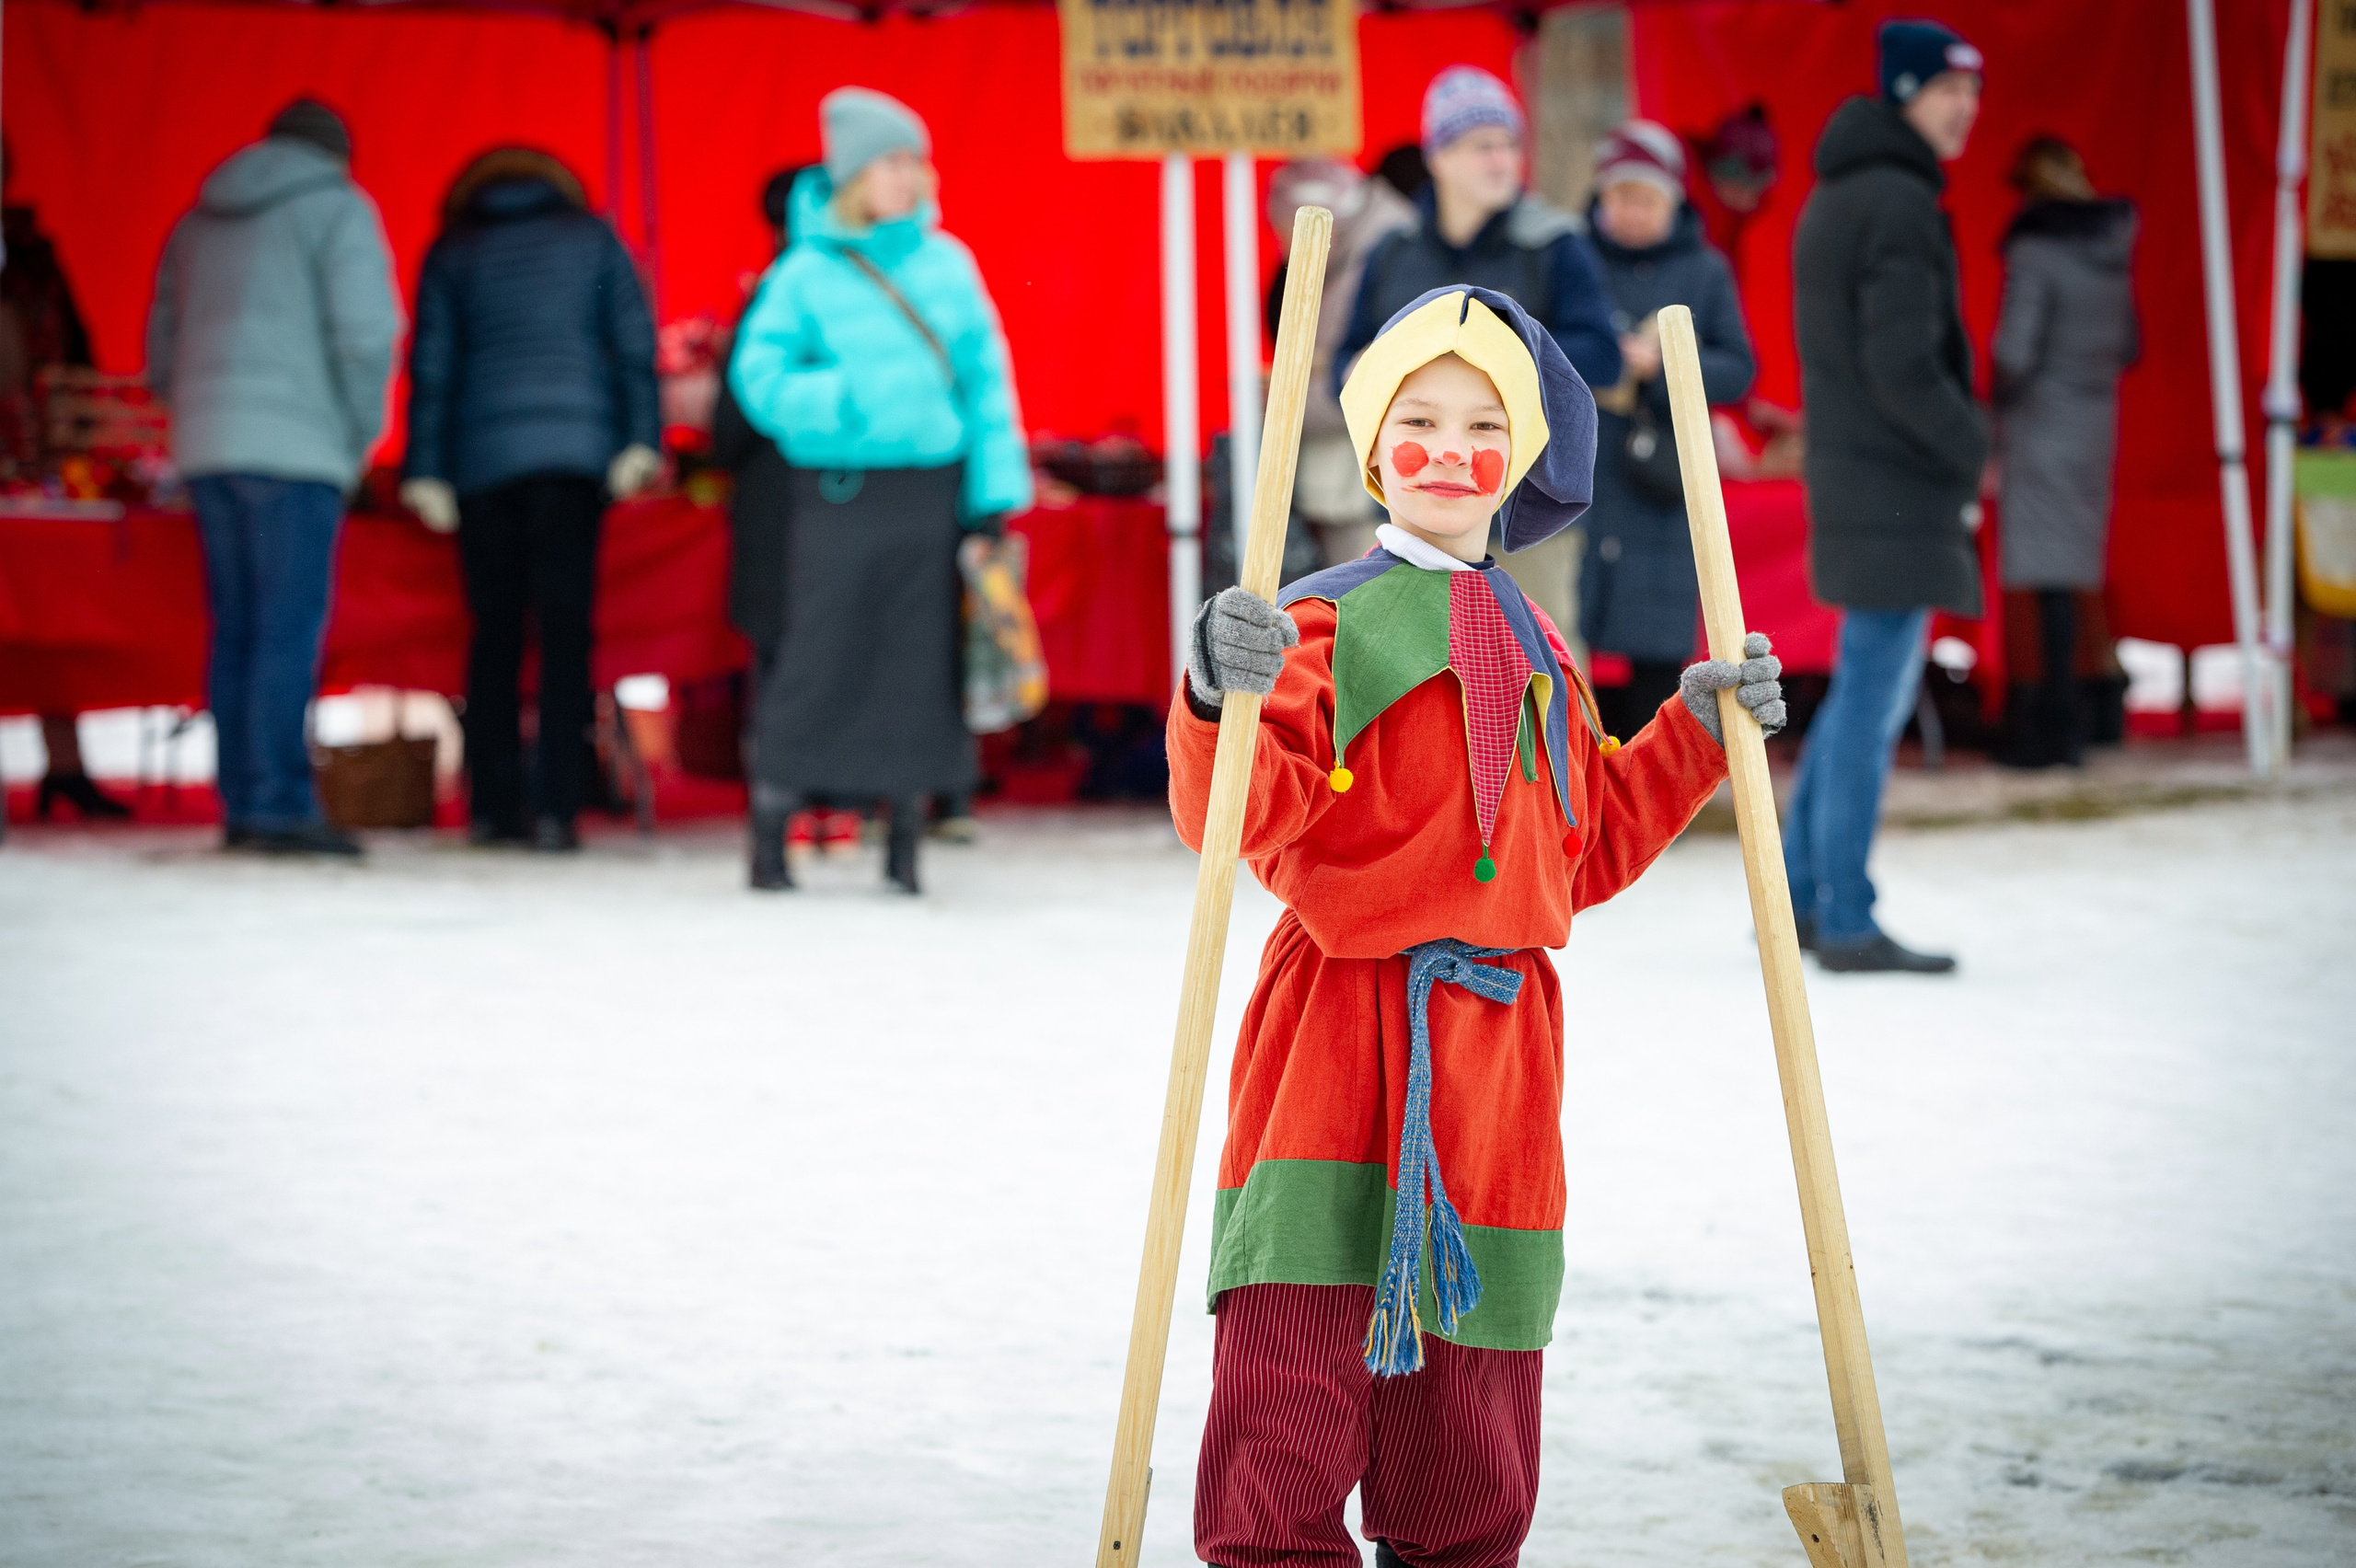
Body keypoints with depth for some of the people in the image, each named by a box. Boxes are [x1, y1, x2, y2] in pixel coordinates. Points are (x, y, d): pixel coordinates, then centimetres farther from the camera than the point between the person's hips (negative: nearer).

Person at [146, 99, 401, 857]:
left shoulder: (200, 219, 22)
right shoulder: (338, 209, 2)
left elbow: (162, 350, 23)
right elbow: (367, 331, -9)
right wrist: (360, 439, 1)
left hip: (206, 450, 6)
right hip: (294, 448, -6)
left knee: (236, 626, 9)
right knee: (290, 626, -9)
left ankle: (241, 803, 7)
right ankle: (279, 803, -15)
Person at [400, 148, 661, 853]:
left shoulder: (450, 254, 12)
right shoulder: (592, 239, 12)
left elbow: (431, 366, 6)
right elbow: (634, 340, 3)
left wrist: (426, 474, 4)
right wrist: (639, 441, 0)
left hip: (482, 456, 1)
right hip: (575, 447, -1)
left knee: (494, 633, 7)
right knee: (566, 630, -4)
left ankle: (492, 807, 3)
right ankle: (556, 808, -12)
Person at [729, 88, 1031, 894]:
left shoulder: (946, 263, 8)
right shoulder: (806, 273, -1)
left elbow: (986, 375, 8)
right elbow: (759, 376, -5)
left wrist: (995, 486, 1)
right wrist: (846, 401, -18)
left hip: (932, 488, 3)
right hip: (839, 493, -3)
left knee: (923, 661, 3)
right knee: (818, 656, -3)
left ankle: (906, 845, 12)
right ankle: (769, 836, 7)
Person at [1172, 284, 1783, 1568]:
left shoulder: (1534, 648, 17)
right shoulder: (1321, 623, -2)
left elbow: (1588, 850, 25)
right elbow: (1250, 824, -14)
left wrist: (1693, 735, 19)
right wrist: (1224, 705, -31)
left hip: (1500, 1046, 6)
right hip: (1339, 1032, -5)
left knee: (1471, 1443, 9)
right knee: (1294, 1383, -13)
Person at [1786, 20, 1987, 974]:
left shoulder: (1830, 201, 17)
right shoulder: (1898, 205, -15)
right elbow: (1903, 365, -20)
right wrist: (1972, 448, -9)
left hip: (1849, 483, 10)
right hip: (1899, 496, -10)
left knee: (1862, 696, 17)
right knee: (1873, 698, -6)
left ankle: (1798, 893, 20)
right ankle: (1846, 923, -3)